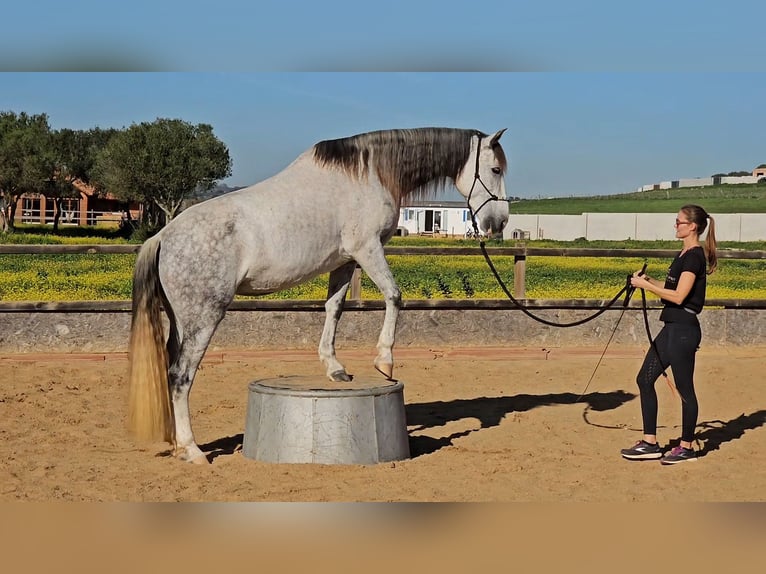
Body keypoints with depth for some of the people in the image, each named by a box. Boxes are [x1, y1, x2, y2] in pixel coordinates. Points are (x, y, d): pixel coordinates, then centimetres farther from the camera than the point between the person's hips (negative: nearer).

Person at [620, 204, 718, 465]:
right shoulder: (685, 254, 14)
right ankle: (650, 443, 15)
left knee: (684, 388, 1)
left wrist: (646, 285, -17)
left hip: (683, 330, -10)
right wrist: (648, 280, 6)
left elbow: (678, 296, -21)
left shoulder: (695, 256, -15)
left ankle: (686, 448, 13)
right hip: (671, 328, 10)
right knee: (645, 379, 10)